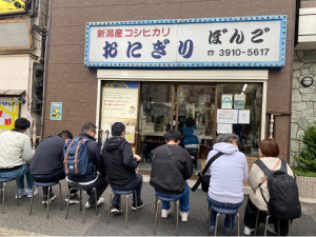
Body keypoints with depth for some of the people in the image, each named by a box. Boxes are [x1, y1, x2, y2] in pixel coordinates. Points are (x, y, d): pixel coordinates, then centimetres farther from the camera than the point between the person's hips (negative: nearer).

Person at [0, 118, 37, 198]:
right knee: (30, 165, 25)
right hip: (13, 172, -5)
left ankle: (20, 191, 42)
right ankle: (30, 190, 35)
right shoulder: (24, 138, -10)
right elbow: (28, 158, -10)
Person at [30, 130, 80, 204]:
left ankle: (45, 196, 42)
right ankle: (72, 196, 19)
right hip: (49, 175, -7)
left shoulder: (44, 140, 18)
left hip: (34, 175, 7)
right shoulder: (63, 143, -4)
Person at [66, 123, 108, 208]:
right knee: (105, 179, 20)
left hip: (70, 180, 6)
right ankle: (92, 201, 23)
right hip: (86, 182, -6)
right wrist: (104, 174, 12)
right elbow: (100, 163, -8)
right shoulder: (93, 144, -17)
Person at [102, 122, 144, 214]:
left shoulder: (105, 146, 1)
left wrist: (133, 157, 10)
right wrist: (135, 165, -13)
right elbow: (128, 161, -35)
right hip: (126, 184, -5)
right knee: (139, 176, 27)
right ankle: (137, 203, 41)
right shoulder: (124, 144, -20)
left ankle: (114, 205, 28)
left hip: (113, 183, 5)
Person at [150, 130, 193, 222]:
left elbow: (154, 170, 8)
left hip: (158, 190, 3)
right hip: (176, 192, -2)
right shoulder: (184, 153, -12)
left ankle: (165, 210, 49)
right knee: (185, 187, 32)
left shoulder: (156, 150, -5)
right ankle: (184, 213, 46)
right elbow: (188, 174, -2)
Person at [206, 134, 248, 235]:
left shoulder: (212, 153, -2)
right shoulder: (241, 156, -3)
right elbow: (244, 178, 9)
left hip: (215, 200, 0)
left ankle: (212, 225, 42)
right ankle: (228, 227, 43)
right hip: (235, 203, 0)